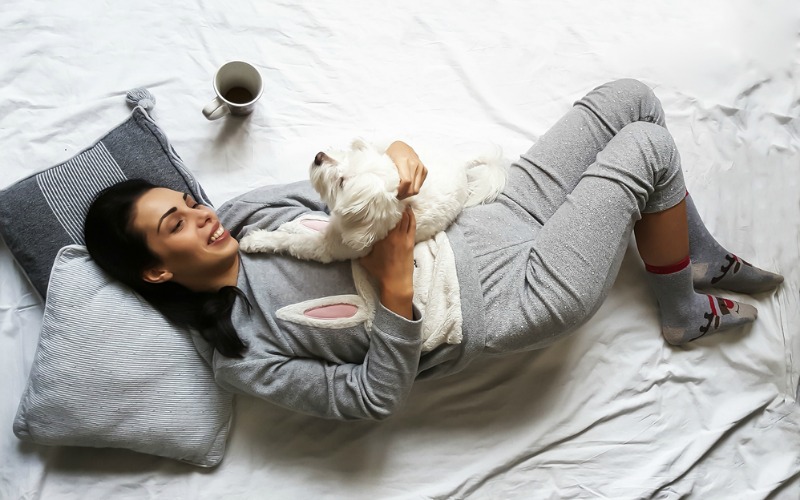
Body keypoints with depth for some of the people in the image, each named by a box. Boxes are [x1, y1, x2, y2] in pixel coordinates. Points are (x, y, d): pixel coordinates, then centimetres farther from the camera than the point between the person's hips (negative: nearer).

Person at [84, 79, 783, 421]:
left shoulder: (247, 212, 4)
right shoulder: (241, 353, -13)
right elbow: (374, 399, -15)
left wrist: (397, 156, -16)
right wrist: (397, 288, -26)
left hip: (479, 231, 7)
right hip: (510, 307, -7)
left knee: (628, 95, 5)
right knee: (648, 148, -10)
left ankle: (699, 258, 26)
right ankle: (685, 316, 16)